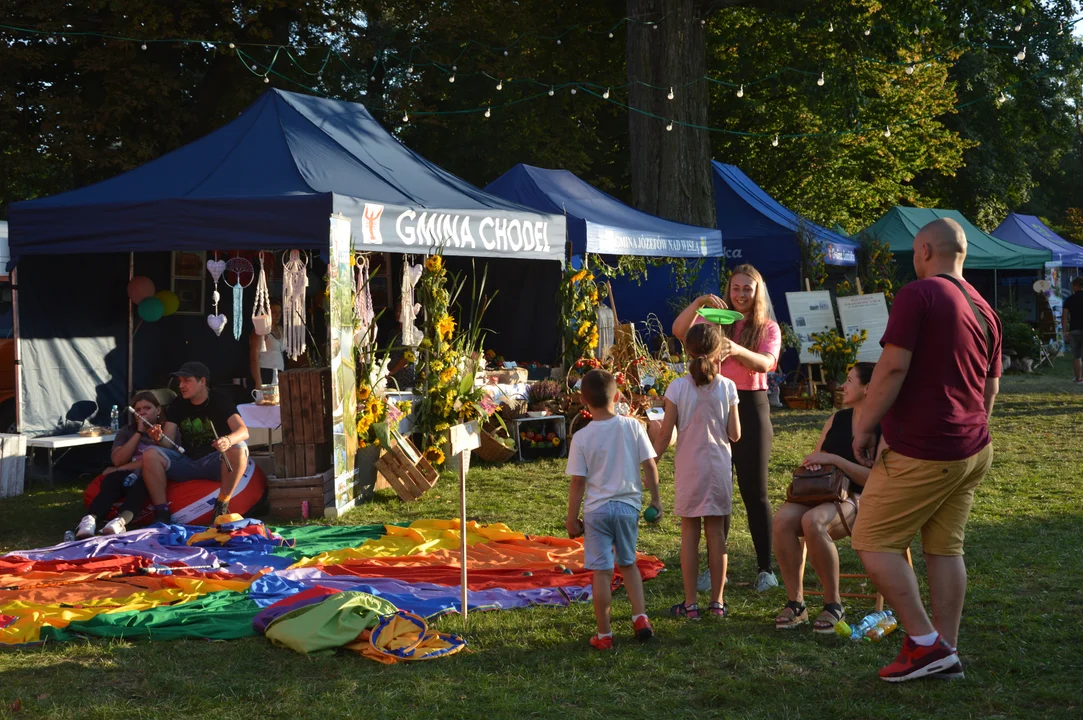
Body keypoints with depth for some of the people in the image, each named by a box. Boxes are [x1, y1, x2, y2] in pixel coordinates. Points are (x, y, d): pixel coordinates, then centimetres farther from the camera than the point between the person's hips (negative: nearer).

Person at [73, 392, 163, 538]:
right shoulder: (126, 431, 21)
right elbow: (117, 460, 3)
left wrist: (122, 469, -7)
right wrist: (139, 433, 0)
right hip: (126, 477, 3)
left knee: (141, 483, -39)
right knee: (111, 481, -33)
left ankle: (120, 521, -65)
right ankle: (90, 520, -56)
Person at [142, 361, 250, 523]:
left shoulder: (220, 402, -6)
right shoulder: (178, 405, 6)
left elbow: (243, 431, -20)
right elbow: (168, 443, -1)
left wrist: (228, 441, -44)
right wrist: (159, 438, -27)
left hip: (214, 461, -3)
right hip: (186, 461, 3)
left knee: (239, 449, -33)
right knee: (150, 455, -20)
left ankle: (222, 506, -26)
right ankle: (161, 513, -21)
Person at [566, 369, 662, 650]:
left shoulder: (582, 437, -9)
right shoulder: (632, 427, -5)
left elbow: (578, 482, -8)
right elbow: (649, 465, -2)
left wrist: (571, 518, 1)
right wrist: (655, 499, 11)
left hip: (597, 510, -2)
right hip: (628, 506, 3)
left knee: (602, 572, 2)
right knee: (628, 564, 22)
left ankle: (604, 635, 9)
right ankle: (640, 617, 13)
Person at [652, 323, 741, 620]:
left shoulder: (678, 388, -9)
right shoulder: (727, 387, -5)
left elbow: (664, 436, -7)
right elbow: (735, 434, -2)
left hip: (688, 469, -1)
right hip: (719, 467, 1)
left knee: (689, 533, 6)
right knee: (716, 532, 9)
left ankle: (690, 603, 8)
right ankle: (717, 601, 14)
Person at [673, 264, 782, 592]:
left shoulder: (768, 328, 2)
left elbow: (766, 363, -18)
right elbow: (679, 331, -10)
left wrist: (738, 350, -36)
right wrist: (699, 302, -25)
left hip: (751, 407, -2)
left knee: (754, 491, 0)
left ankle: (765, 568, 7)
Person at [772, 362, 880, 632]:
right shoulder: (837, 419, 19)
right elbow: (817, 459, 23)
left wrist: (833, 459, -16)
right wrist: (813, 463, -1)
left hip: (859, 500, -6)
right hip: (822, 493, 6)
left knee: (813, 521, -37)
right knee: (783, 518, -27)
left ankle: (833, 605, -23)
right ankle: (795, 603, -20)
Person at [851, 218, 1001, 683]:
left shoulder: (918, 295, -12)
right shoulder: (984, 309, 13)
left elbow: (892, 368, -18)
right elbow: (991, 387, 20)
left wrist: (864, 427, -9)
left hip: (920, 452, -8)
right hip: (972, 451, 8)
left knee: (873, 541, -1)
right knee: (945, 547, 12)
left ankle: (925, 642, -3)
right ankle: (947, 653, 13)